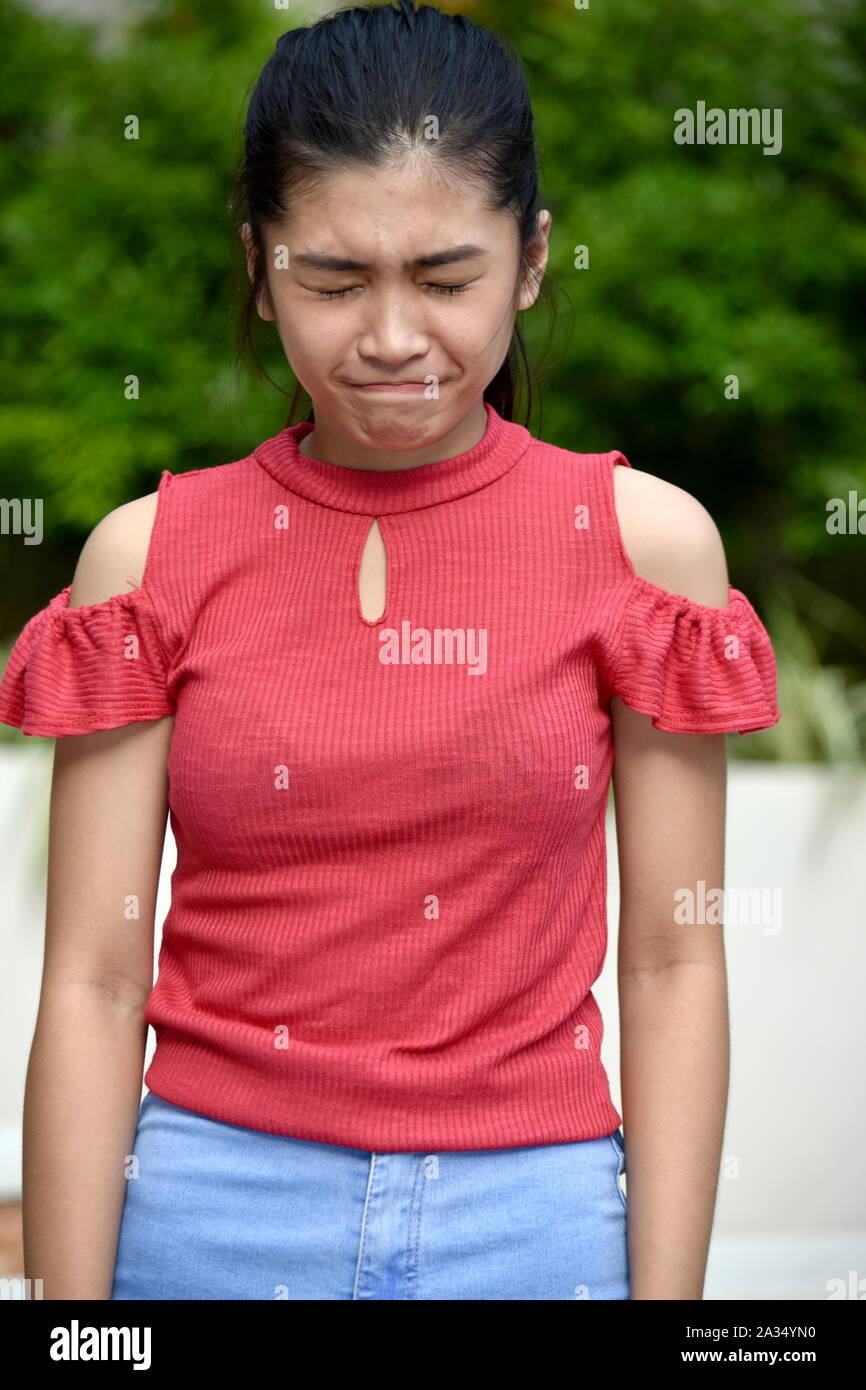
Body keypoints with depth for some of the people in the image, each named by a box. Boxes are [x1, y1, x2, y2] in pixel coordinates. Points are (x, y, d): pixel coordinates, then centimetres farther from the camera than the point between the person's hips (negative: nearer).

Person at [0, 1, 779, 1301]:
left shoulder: (646, 541, -2)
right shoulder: (152, 557, -1)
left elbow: (672, 967, -1)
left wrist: (669, 1294, -4)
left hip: (531, 1215, 0)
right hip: (212, 1202, 0)